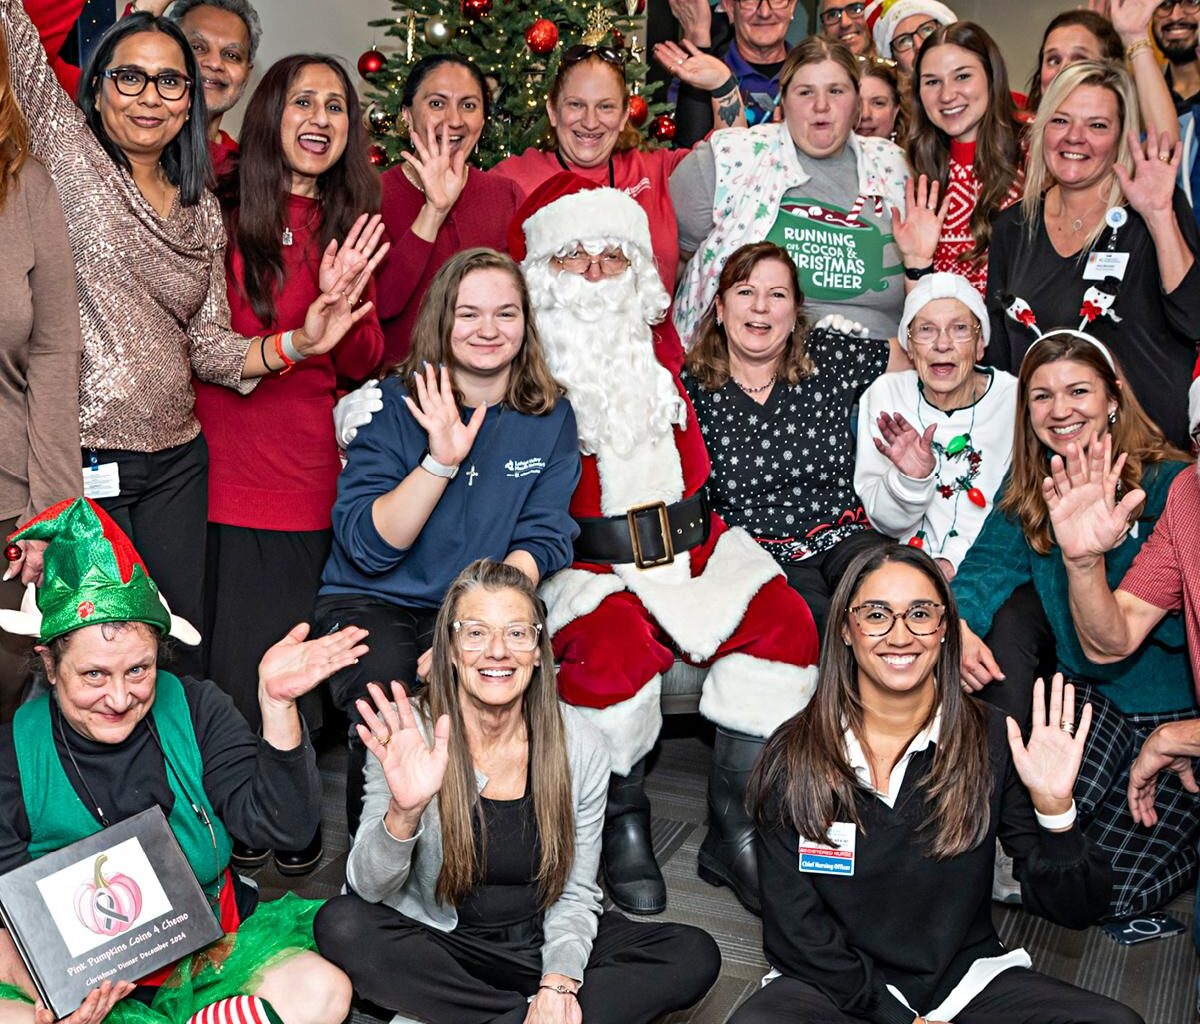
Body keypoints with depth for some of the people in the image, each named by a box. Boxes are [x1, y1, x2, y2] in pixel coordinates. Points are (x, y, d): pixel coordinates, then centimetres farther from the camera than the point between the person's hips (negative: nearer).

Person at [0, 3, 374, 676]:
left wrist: (297, 344, -4)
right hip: (83, 460, -4)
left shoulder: (203, 212, 12)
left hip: (177, 462, 5)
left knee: (188, 647, 8)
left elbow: (207, 347, 10)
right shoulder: (68, 151, 0)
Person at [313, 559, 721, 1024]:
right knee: (341, 924, -30)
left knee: (695, 956, -16)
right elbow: (369, 889, -19)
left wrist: (559, 983, -20)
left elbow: (575, 894, -2)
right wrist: (404, 812, -40)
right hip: (438, 947, -1)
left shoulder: (580, 745, -9)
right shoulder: (407, 735, -14)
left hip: (542, 944, 1)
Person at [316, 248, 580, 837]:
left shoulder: (550, 417, 4)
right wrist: (440, 460, -24)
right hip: (373, 603, -1)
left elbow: (543, 541, 0)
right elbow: (367, 546, -11)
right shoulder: (395, 403, -4)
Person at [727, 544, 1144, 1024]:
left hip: (967, 974, 2)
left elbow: (1074, 910, -4)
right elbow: (793, 926, -5)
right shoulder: (794, 755, -7)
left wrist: (1052, 807, -22)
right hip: (841, 983, -1)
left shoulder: (993, 741, -4)